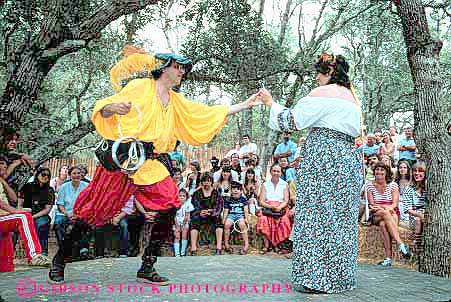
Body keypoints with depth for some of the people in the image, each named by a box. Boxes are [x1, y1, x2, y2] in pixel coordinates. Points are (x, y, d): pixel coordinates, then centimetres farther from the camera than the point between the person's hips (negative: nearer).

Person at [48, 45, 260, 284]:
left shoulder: (176, 102, 17)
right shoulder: (140, 86, -1)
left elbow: (208, 114, 18)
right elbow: (103, 111, -3)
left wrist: (245, 105, 15)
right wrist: (112, 107, -28)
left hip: (149, 164, 6)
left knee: (167, 206, -11)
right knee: (92, 210, 1)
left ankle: (147, 269, 1)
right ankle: (59, 259, 22)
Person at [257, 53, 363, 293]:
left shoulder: (323, 93, -5)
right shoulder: (352, 97, 20)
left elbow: (292, 120, -8)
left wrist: (271, 103, 5)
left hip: (323, 155, -8)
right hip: (350, 157, 9)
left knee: (317, 213, -6)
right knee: (342, 217, 10)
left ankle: (318, 278, -6)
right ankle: (342, 276, 16)